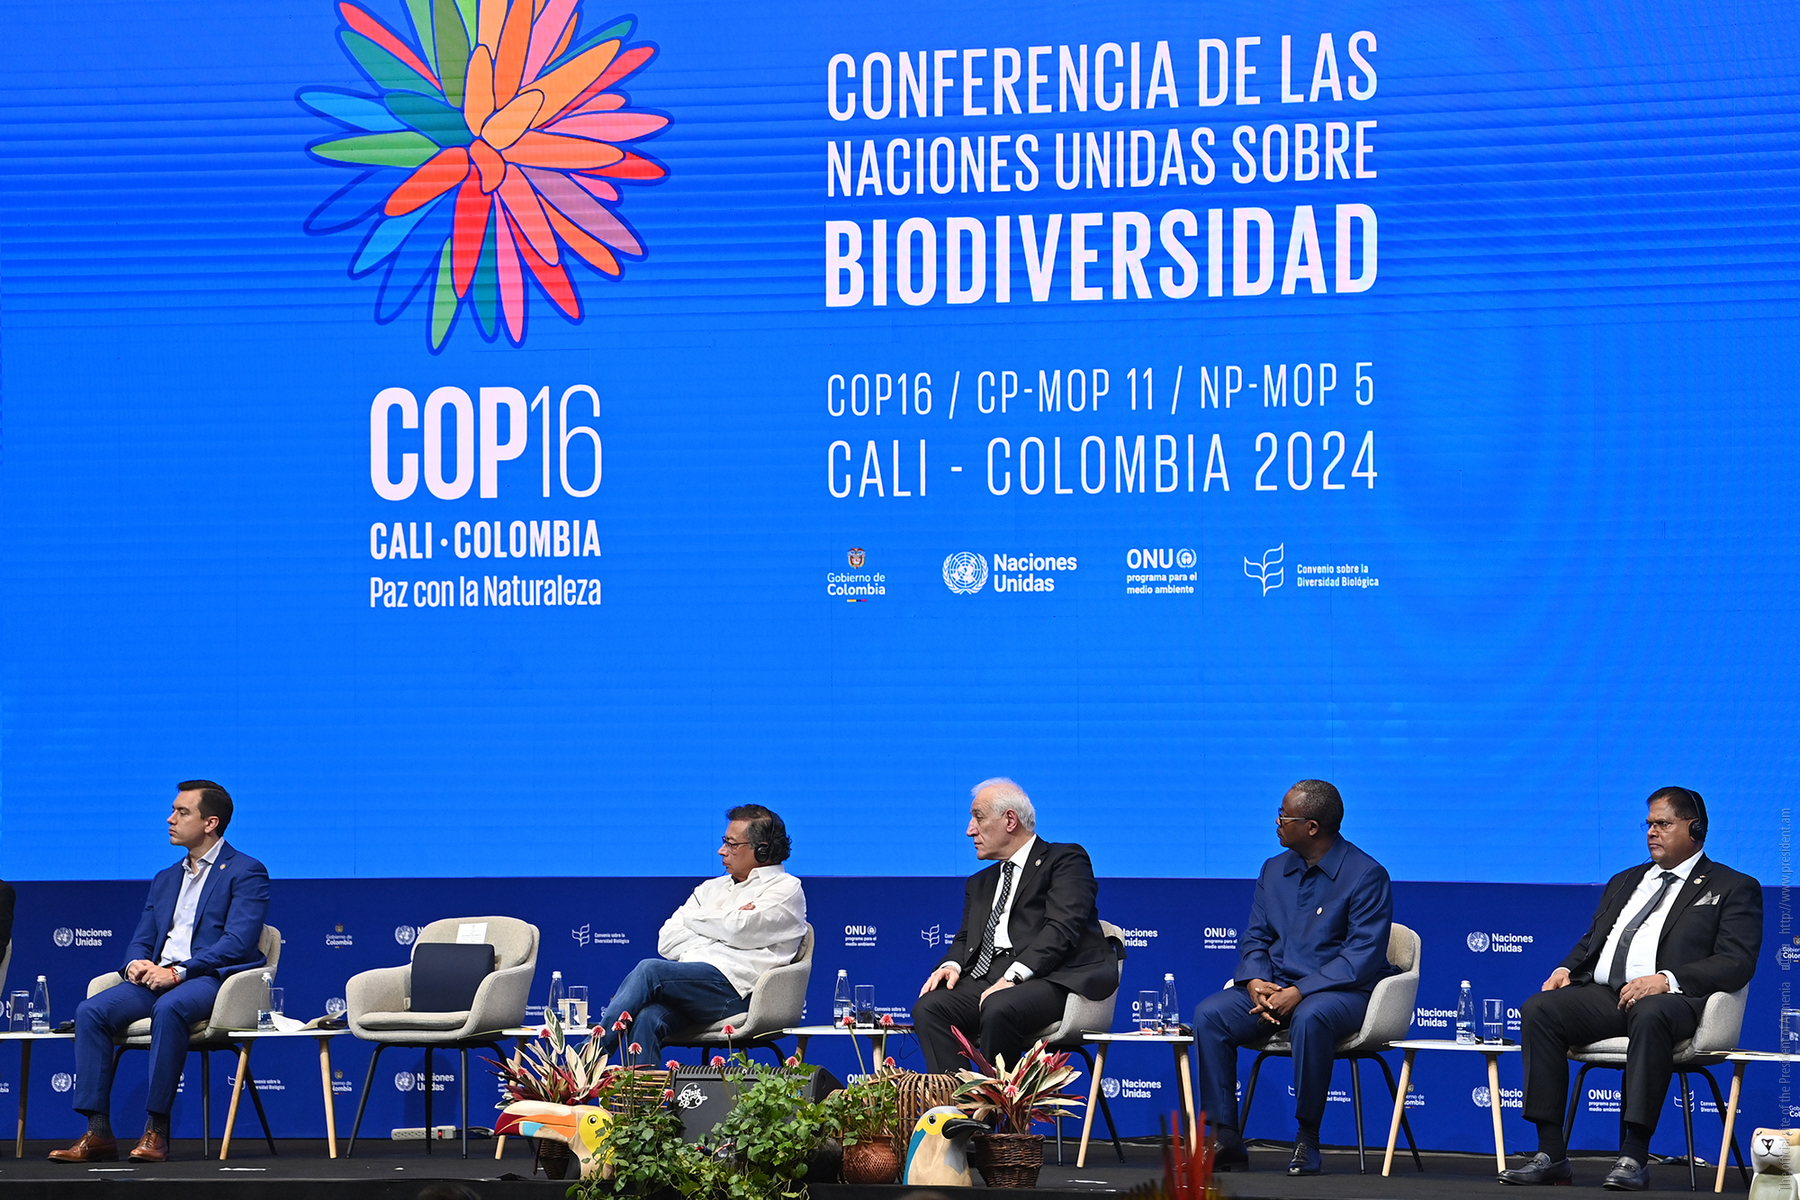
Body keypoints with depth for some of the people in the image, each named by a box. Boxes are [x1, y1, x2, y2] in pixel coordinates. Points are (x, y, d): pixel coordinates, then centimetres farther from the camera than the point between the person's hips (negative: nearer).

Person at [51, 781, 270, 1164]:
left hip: (211, 979, -7)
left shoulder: (245, 873, 2)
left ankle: (156, 1129, -35)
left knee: (168, 1009, -39)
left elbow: (238, 942, -10)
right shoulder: (164, 879, 26)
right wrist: (135, 964, -4)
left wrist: (177, 973, -19)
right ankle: (97, 1132, -25)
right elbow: (141, 941, 22)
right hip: (157, 980, 7)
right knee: (91, 1011, -21)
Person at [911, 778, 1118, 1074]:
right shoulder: (980, 883, 30)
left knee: (999, 1009, -37)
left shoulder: (1065, 859, 5)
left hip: (1051, 978, -7)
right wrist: (952, 965, -3)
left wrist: (1013, 977, -21)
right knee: (928, 1007, -21)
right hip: (986, 979, 7)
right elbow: (966, 939, 23)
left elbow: (1062, 928, -10)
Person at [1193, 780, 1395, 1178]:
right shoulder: (1274, 870, 14)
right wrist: (1255, 981, -10)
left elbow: (1363, 955, -15)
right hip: (1274, 988, 6)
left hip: (1342, 991, -6)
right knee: (1209, 1014, -20)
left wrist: (1300, 992, -23)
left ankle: (1307, 1141, -27)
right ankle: (1225, 1137, -19)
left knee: (1309, 1018, -40)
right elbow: (1254, 936, 14)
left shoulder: (1366, 875, -8)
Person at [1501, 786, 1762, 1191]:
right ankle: (1551, 1154, -24)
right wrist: (1566, 969, 5)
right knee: (1539, 1009, -22)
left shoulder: (1732, 888, 10)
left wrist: (1667, 980, -18)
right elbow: (1591, 940, 30)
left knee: (1650, 1017, -41)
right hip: (1603, 994, 6)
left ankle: (1634, 1157, -41)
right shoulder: (1624, 882, 31)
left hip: (1668, 998, -6)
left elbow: (1737, 961, -4)